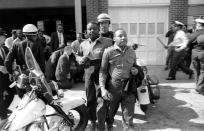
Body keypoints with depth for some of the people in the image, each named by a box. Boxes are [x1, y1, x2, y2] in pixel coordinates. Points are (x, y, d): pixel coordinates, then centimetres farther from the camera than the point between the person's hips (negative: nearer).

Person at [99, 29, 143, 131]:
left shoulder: (132, 52, 8)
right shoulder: (108, 51, -5)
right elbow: (103, 71, -4)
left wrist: (136, 70, -2)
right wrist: (102, 88, -13)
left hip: (129, 86, 2)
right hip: (113, 86, -1)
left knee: (128, 114, 4)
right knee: (110, 111, 18)